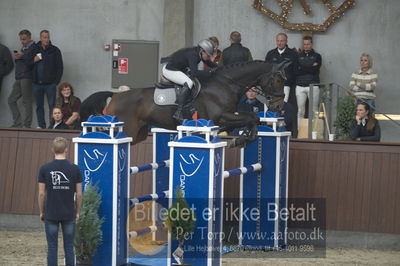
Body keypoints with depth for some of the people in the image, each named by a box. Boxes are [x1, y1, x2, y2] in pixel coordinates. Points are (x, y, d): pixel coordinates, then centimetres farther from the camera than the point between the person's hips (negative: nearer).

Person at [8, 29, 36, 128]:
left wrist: (22, 56, -12)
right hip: (19, 78, 9)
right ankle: (18, 123, 10)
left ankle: (27, 125, -7)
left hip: (27, 78, -9)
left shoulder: (34, 47, -3)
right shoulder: (23, 48, 23)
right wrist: (16, 57, 2)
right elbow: (17, 63, 22)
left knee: (26, 102, -9)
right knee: (11, 100, 6)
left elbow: (32, 62, -15)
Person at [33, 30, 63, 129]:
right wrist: (33, 60, -6)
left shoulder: (55, 50, 3)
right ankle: (41, 127, 10)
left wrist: (56, 81, -6)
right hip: (37, 83, 3)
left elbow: (60, 67, 2)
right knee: (39, 106, 5)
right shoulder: (35, 49, 10)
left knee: (52, 106, -7)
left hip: (50, 83, -3)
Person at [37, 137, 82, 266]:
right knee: (69, 247, 6)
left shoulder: (45, 169, -6)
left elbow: (41, 193, -4)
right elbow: (79, 194, -2)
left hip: (51, 215, 0)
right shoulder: (75, 169, -5)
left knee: (52, 247, 4)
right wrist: (77, 212, 11)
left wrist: (41, 212, 9)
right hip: (69, 214, 0)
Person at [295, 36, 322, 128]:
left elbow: (315, 69, -4)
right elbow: (295, 71, 4)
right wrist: (310, 68, -2)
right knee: (300, 110, -2)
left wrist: (302, 69, -4)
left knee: (314, 110, -3)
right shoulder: (298, 56, 15)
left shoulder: (317, 56, 11)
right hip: (300, 86, 1)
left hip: (313, 85, -1)